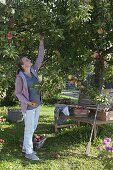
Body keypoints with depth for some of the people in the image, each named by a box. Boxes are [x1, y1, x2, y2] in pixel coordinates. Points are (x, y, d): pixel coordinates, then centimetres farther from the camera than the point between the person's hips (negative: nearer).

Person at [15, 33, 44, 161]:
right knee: (29, 129, 0)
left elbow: (40, 58, 1)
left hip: (37, 104, 7)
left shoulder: (33, 70, 1)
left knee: (33, 127, 16)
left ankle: (25, 147, 31)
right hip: (28, 106, -7)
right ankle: (28, 152, 13)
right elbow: (18, 93, -9)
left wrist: (41, 42, -5)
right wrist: (28, 102, -22)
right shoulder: (20, 77, -16)